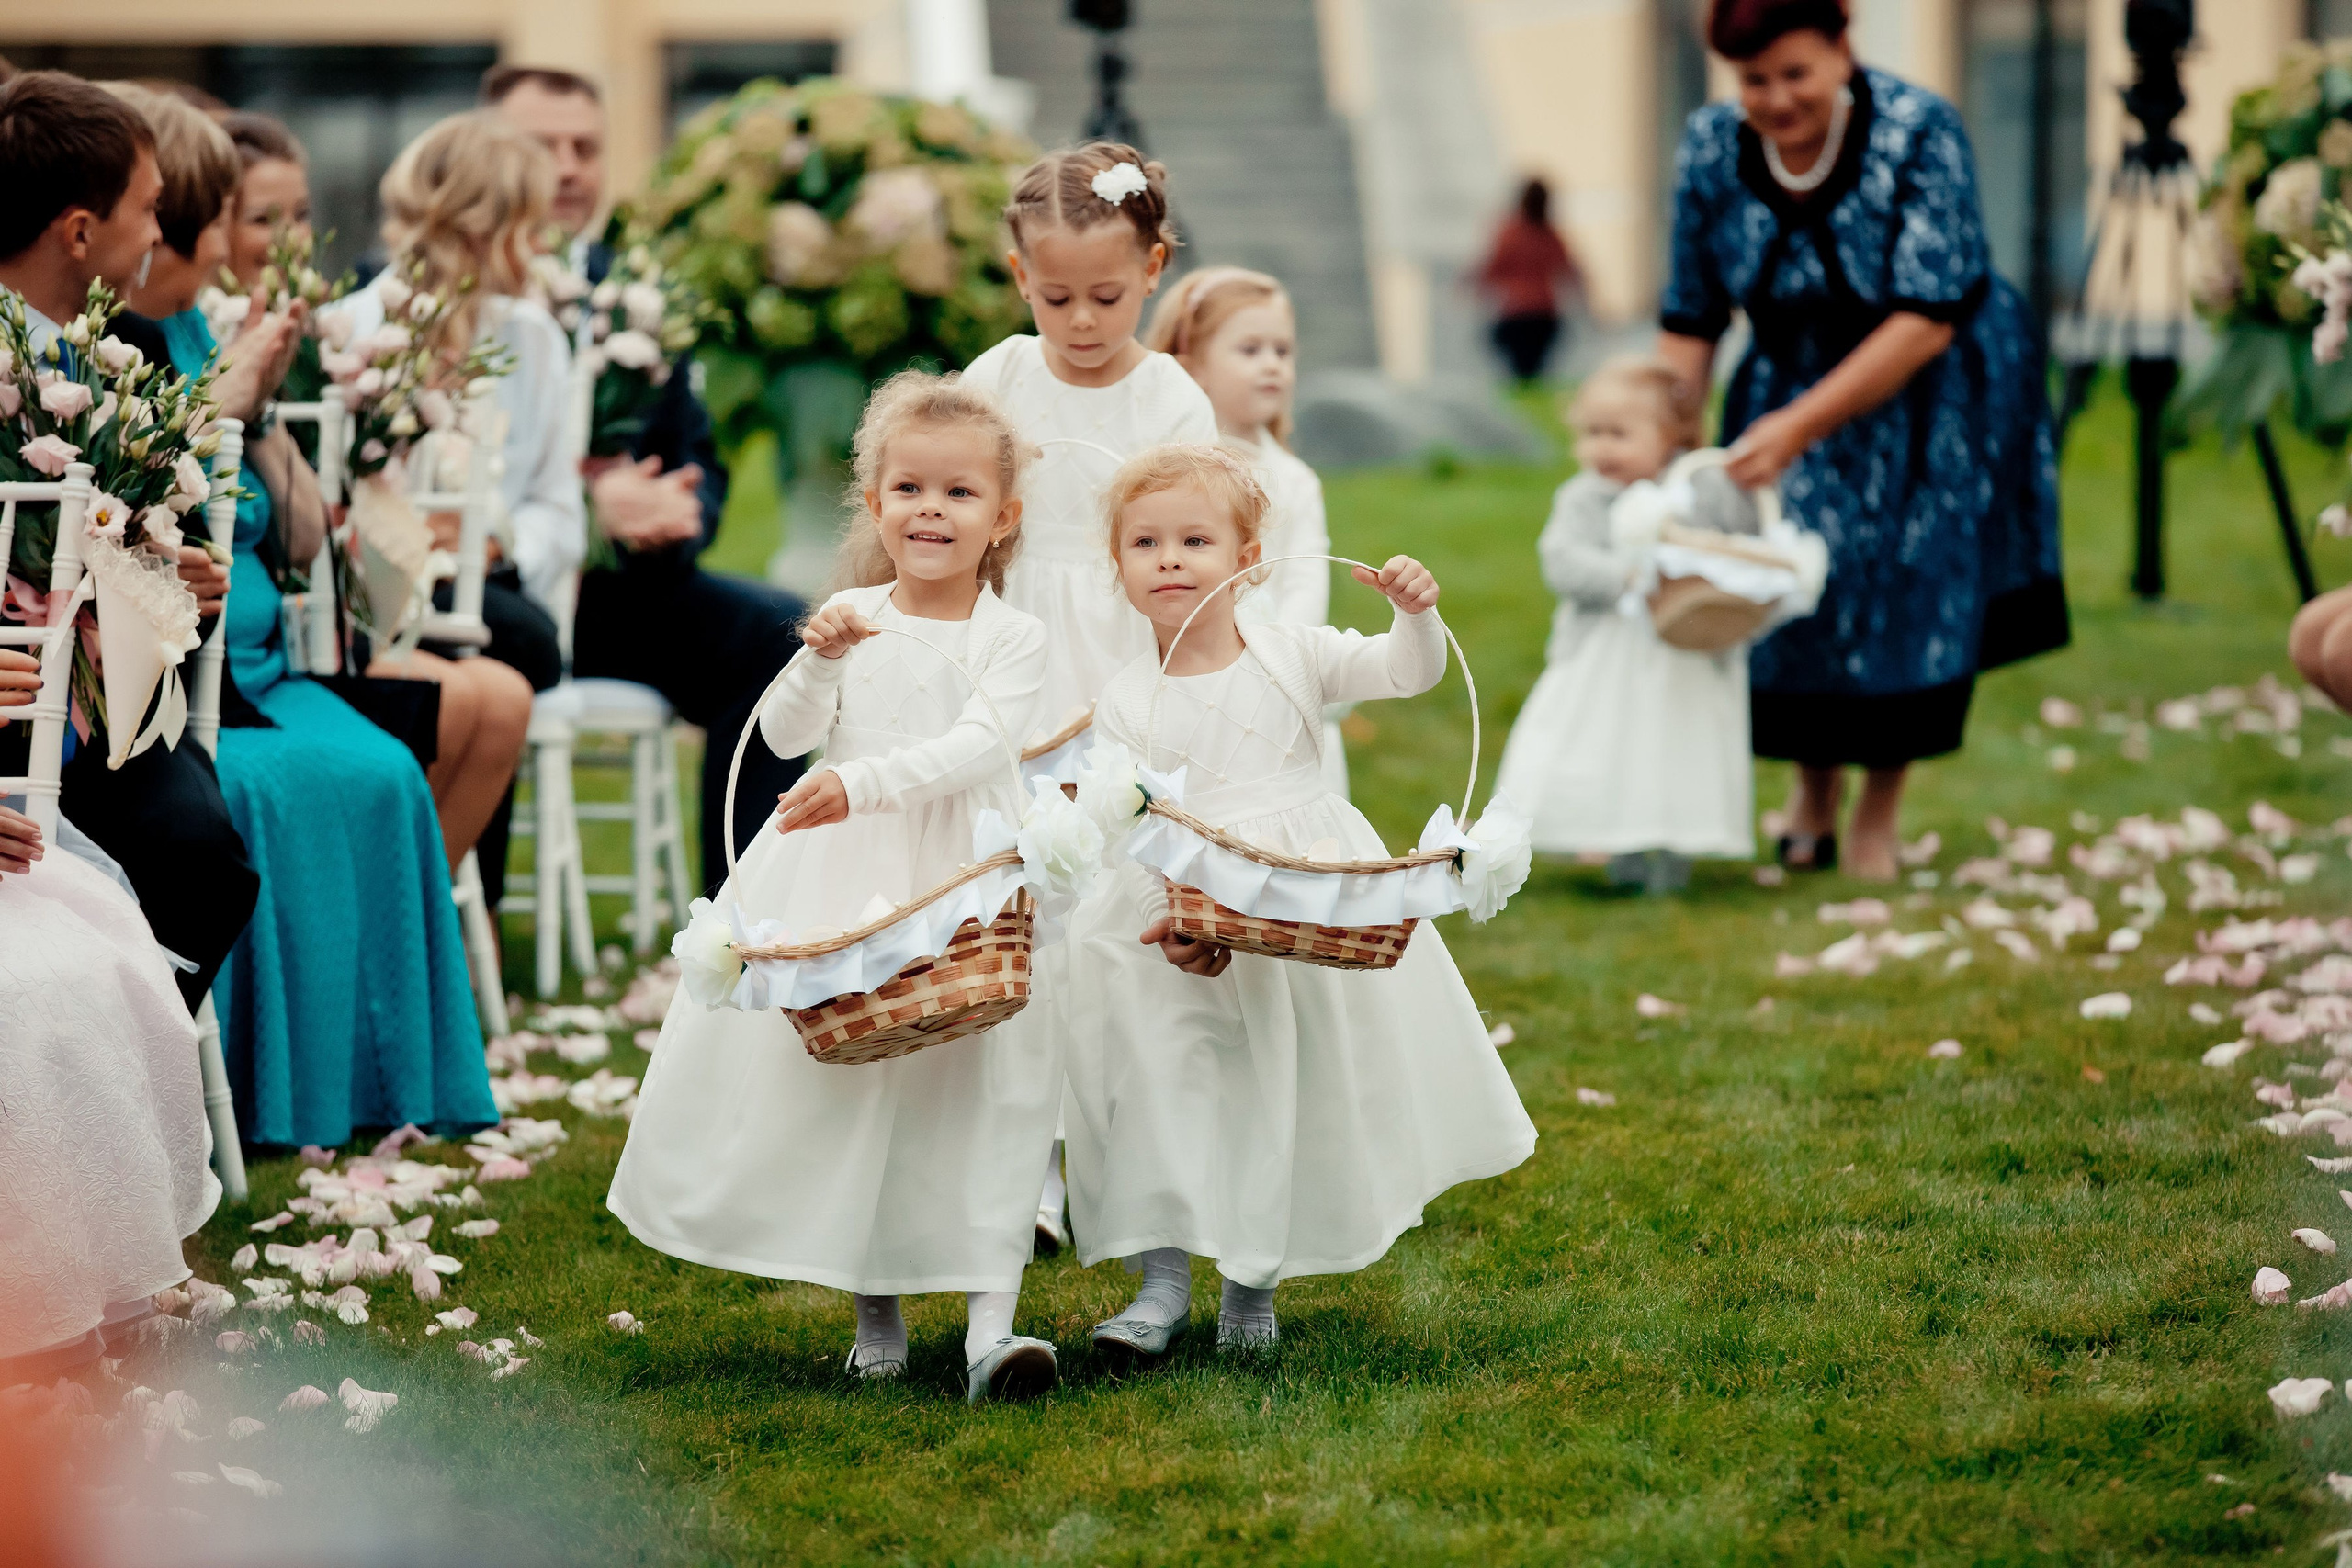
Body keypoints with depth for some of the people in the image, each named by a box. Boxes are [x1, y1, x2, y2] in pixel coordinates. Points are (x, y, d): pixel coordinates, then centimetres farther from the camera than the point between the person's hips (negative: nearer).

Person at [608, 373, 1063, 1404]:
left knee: (983, 1081, -9)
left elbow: (977, 747, -17)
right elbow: (786, 736, 0)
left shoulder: (1012, 637, -3)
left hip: (964, 878, -3)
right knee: (840, 1065, 5)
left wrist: (863, 783, -28)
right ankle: (873, 1306, 20)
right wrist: (820, 661, -17)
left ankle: (991, 1325, -12)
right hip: (841, 876, 3)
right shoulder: (851, 617, 7)